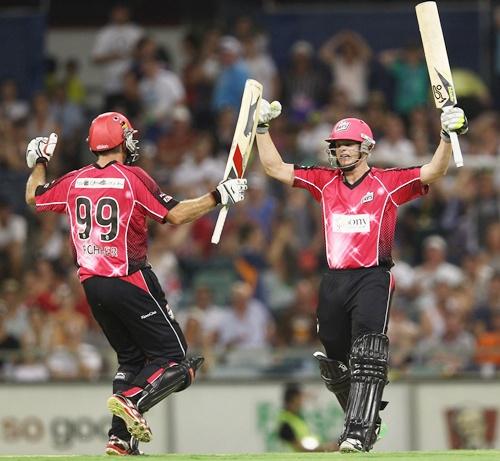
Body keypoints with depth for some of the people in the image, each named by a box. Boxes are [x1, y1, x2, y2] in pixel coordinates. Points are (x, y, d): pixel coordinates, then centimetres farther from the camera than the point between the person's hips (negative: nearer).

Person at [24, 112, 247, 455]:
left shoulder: (75, 181, 5)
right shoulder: (133, 178, -10)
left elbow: (34, 197, 20)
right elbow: (176, 215, -13)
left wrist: (38, 162, 36)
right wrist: (219, 196, -5)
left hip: (91, 284, 6)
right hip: (129, 282, -6)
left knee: (131, 358, 18)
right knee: (173, 356, -2)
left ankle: (121, 438, 7)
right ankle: (132, 400, -28)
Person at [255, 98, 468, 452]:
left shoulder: (389, 183, 1)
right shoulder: (324, 182, 12)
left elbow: (433, 172, -9)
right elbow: (275, 167, 12)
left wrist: (448, 137, -23)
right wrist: (262, 128, 4)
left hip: (373, 277, -5)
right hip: (334, 281, 5)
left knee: (366, 354, -20)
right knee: (336, 362, 11)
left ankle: (359, 434, -26)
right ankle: (366, 420, 30)